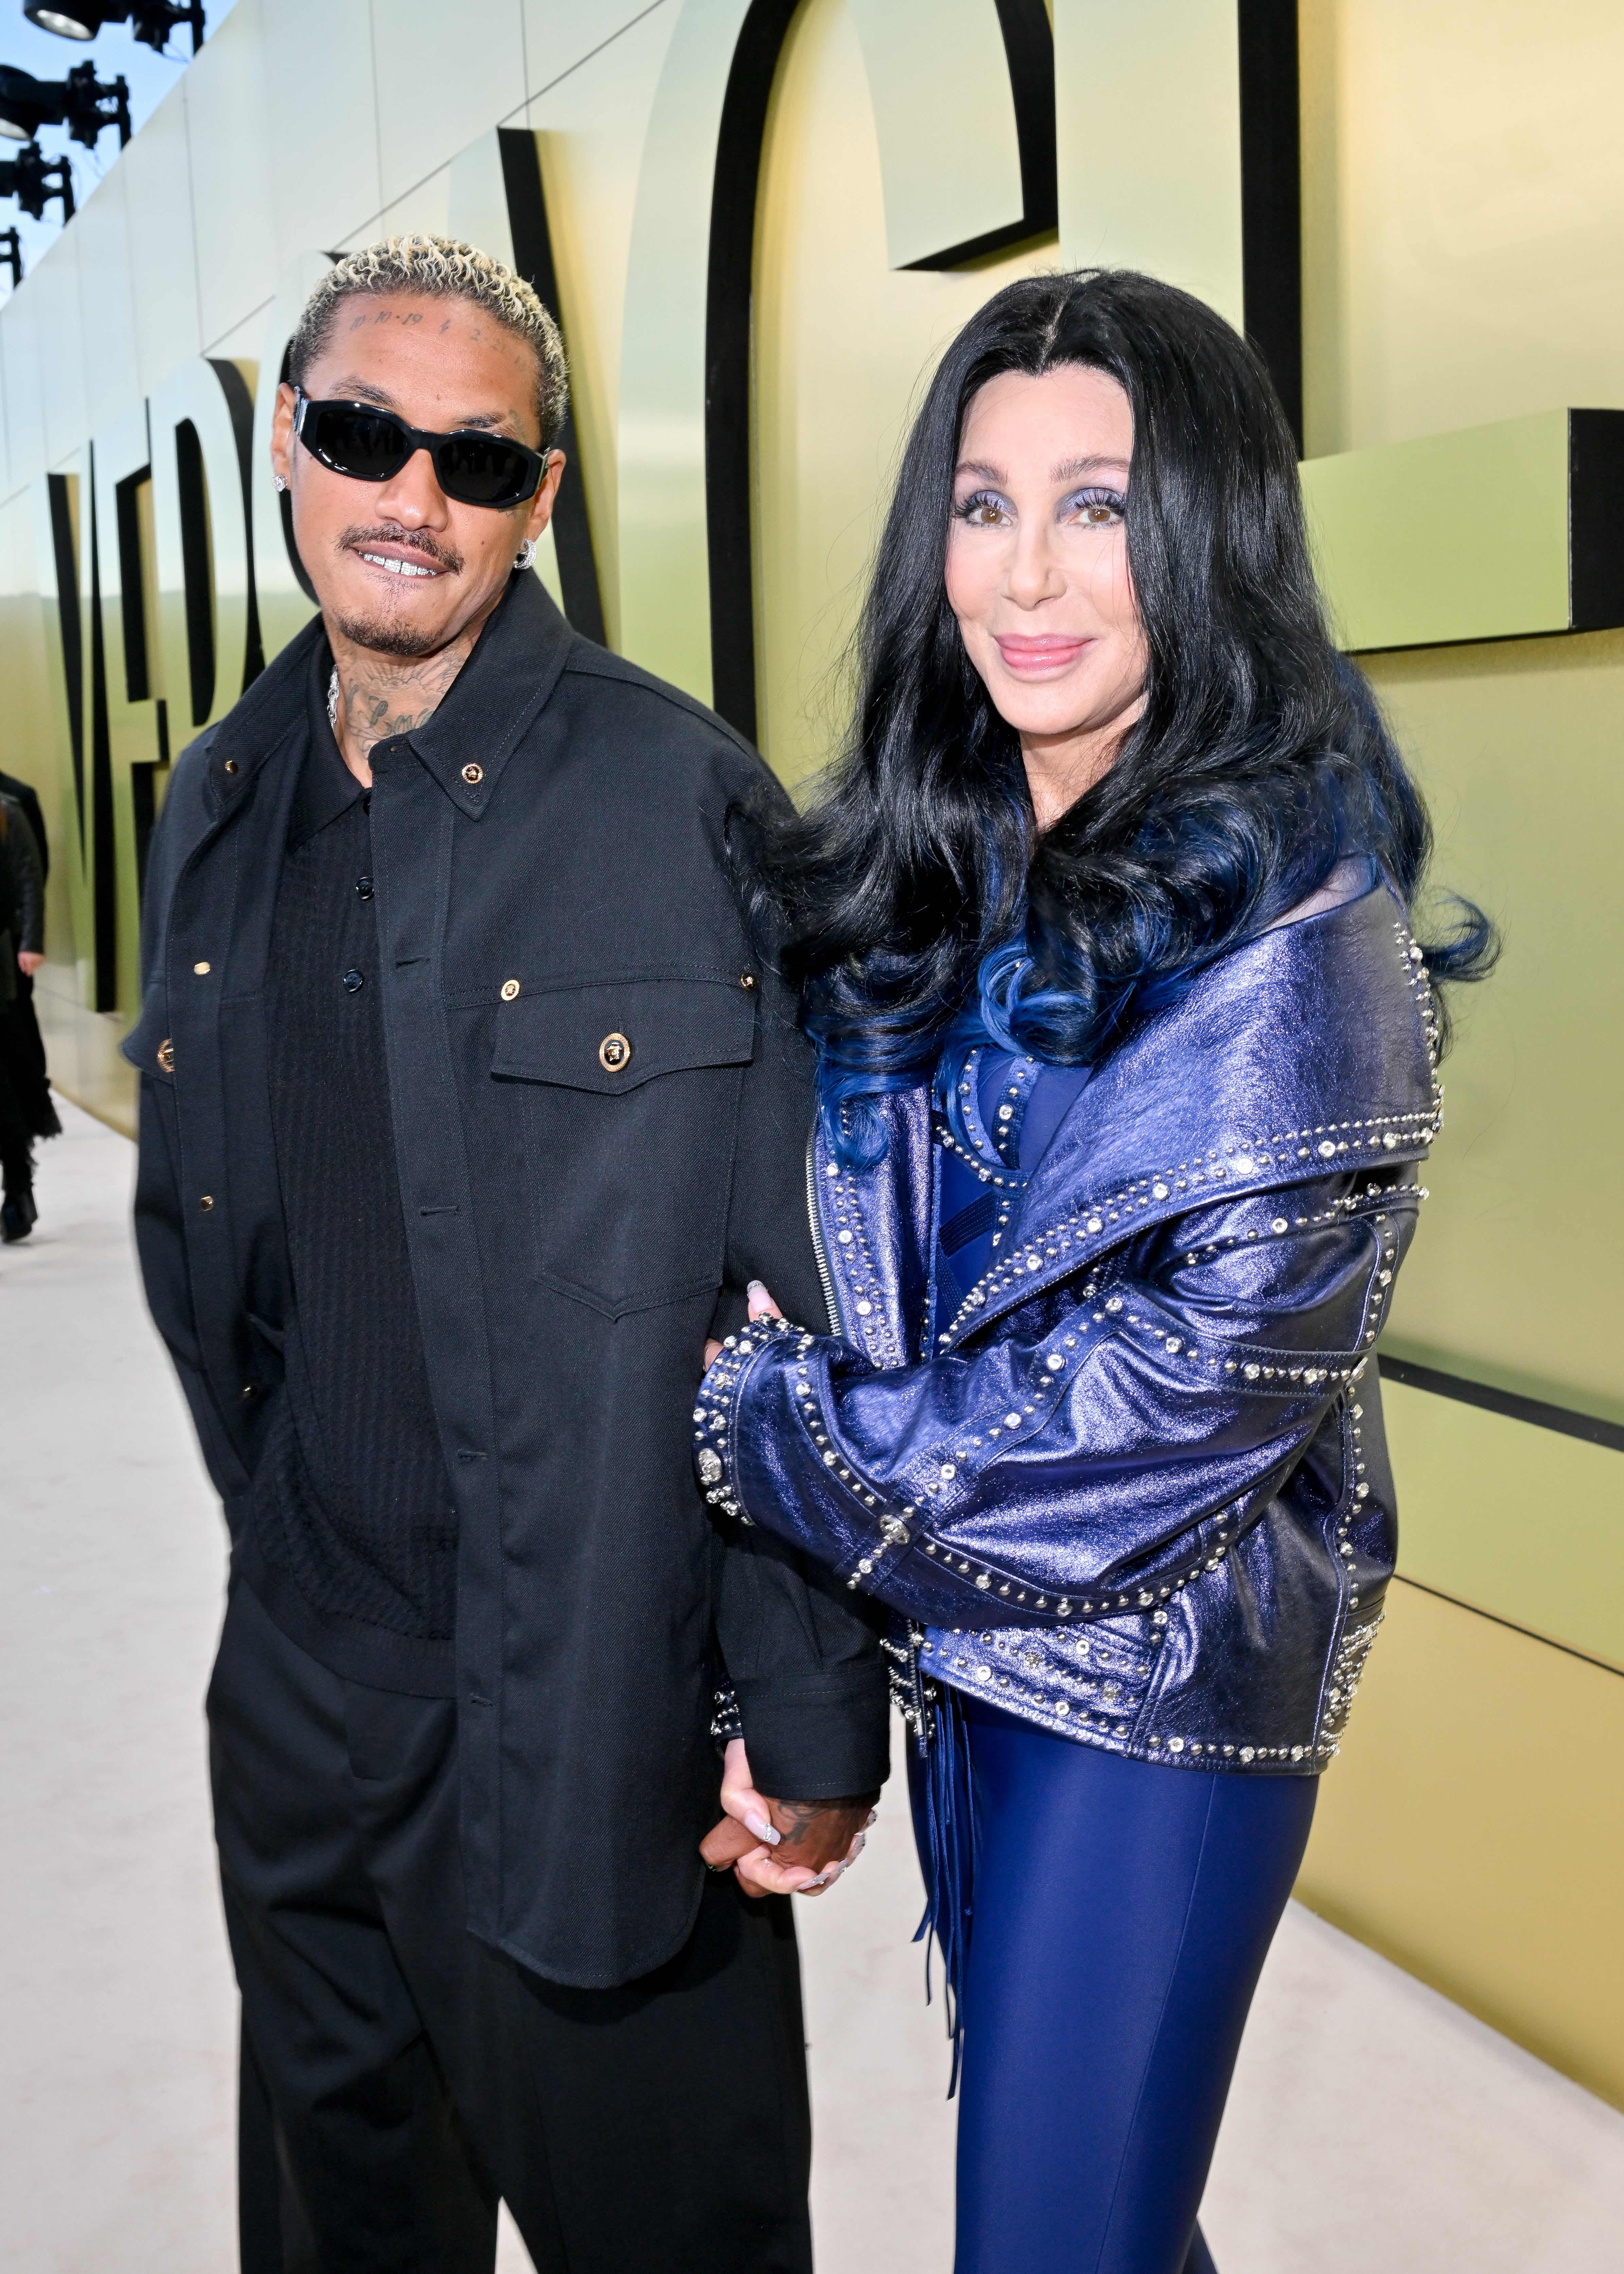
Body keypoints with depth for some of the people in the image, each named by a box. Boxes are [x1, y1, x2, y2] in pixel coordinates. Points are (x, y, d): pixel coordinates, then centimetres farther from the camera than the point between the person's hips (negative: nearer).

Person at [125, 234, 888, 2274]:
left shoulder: (687, 808, -15)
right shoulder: (215, 813, 5)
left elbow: (838, 1297, -14)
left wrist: (815, 1718, -13)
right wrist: (287, 1553, 14)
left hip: (608, 1726, -6)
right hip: (299, 1710, 6)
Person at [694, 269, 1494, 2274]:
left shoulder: (1288, 921, -18)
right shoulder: (927, 868, 2)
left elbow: (1203, 1373, -22)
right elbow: (844, 1267, 7)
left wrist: (768, 1430, -11)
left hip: (1164, 1661, -6)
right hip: (954, 1617, 7)